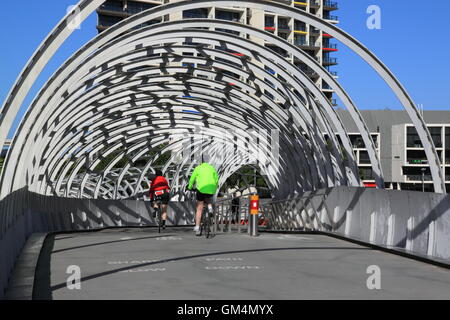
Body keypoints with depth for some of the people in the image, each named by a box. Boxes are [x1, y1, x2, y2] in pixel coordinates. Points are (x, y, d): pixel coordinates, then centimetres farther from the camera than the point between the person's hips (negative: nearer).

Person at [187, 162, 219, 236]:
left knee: (199, 209, 5)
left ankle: (197, 228, 1)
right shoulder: (212, 168, 21)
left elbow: (192, 179, 10)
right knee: (208, 199, 36)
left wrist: (189, 187, 24)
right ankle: (210, 207, 3)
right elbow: (216, 180, 17)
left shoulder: (198, 168, 15)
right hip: (211, 188, 2)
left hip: (201, 188, -2)